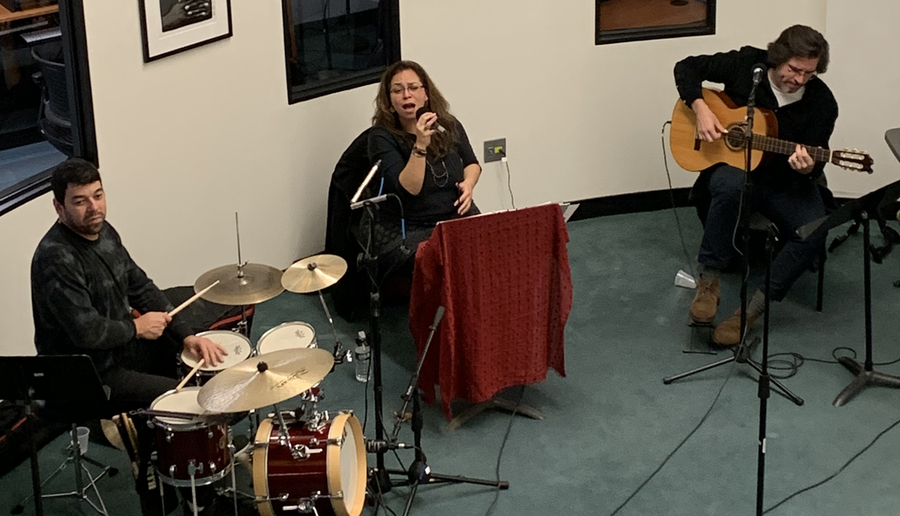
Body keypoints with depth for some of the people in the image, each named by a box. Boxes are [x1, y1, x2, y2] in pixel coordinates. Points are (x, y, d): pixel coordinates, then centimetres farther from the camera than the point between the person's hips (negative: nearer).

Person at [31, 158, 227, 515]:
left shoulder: (104, 232, 1)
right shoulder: (55, 258, -27)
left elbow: (141, 288, 6)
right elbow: (87, 332, -32)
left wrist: (186, 335, -4)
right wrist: (138, 327, -15)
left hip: (117, 344, 9)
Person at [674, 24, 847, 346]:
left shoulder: (822, 103, -10)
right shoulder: (746, 64, -10)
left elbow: (815, 163, -8)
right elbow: (687, 67, -1)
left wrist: (807, 169, -33)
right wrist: (700, 108, -17)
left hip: (786, 184, 2)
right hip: (733, 166, -1)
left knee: (814, 233, -27)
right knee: (730, 187, -40)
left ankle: (752, 309, -22)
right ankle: (708, 282, -26)